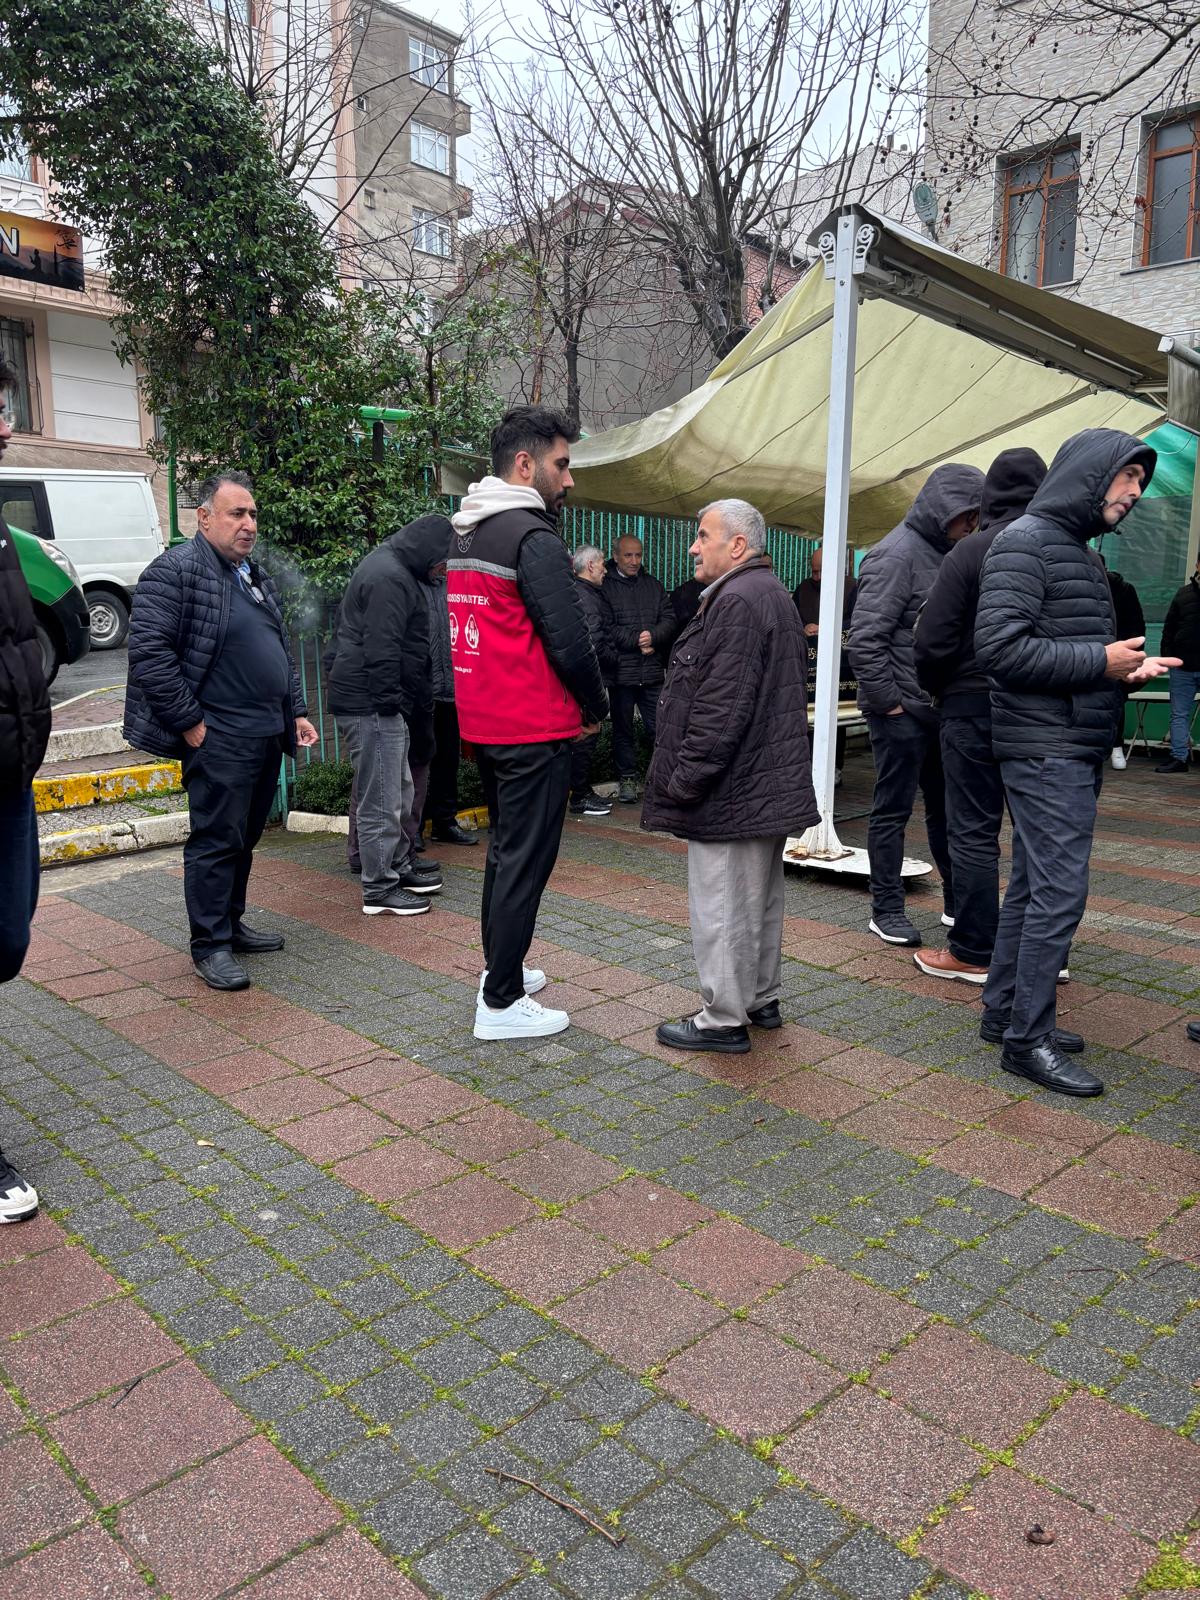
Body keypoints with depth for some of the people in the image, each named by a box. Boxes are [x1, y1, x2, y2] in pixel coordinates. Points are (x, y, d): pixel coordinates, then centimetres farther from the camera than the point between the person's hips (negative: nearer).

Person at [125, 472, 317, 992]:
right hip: (219, 740, -8)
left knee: (244, 838, 16)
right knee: (217, 840, -2)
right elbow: (149, 652, -18)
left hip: (267, 736, 9)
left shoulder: (255, 576, 18)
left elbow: (282, 652, 25)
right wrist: (190, 723, -17)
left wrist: (295, 712, 18)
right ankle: (210, 945, 8)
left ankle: (232, 924, 29)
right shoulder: (176, 570, -10)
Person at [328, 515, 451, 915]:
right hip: (371, 704, -11)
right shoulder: (390, 578, -17)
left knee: (401, 790, 20)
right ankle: (380, 890, 3)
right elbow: (381, 649, -24)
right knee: (382, 799, -5)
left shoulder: (391, 568, 18)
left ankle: (401, 864, 33)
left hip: (379, 702, 11)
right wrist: (389, 701, -22)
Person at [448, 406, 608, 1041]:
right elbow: (568, 640, -20)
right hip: (535, 729, -9)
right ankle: (501, 1003, 6)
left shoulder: (465, 533, 14)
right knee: (526, 860, -2)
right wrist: (596, 707, -3)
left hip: (483, 722, 9)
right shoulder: (532, 536, -15)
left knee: (506, 846, 21)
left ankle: (499, 967, 34)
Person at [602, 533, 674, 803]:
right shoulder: (605, 586, -2)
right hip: (621, 670, -3)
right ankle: (627, 778, 19)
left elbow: (669, 620, 8)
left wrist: (652, 636, -11)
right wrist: (637, 641, -11)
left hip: (652, 670, 3)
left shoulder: (653, 585, 14)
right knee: (623, 729, 7)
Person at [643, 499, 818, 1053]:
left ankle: (723, 1020, 7)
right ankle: (761, 998, 31)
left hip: (732, 791, -11)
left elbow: (722, 706, -25)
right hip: (770, 783, 11)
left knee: (723, 905, -2)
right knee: (761, 897, 19)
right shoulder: (773, 594, 18)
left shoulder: (738, 601, -18)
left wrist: (684, 778, -18)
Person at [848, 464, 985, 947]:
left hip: (938, 709, 9)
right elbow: (864, 638, -20)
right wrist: (887, 701, -16)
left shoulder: (943, 553, 14)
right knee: (893, 811, 2)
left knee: (945, 807, 15)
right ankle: (886, 910, 12)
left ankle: (956, 901, 27)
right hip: (902, 712, -9)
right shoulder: (897, 554, -14)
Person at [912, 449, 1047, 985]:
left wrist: (936, 689, 5)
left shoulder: (973, 550, -10)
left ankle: (973, 953, 6)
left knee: (973, 831, 1)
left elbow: (932, 640, -12)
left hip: (976, 707, -5)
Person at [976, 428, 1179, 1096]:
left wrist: (1128, 667, 5)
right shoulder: (1026, 540, -10)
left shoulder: (1083, 553, 20)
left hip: (1078, 749, 10)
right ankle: (1028, 1040, 0)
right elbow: (1001, 645, -21)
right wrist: (1101, 661, -16)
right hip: (1046, 747, -10)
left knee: (1033, 885, 13)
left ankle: (1005, 1011, 23)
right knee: (1060, 891, -9)